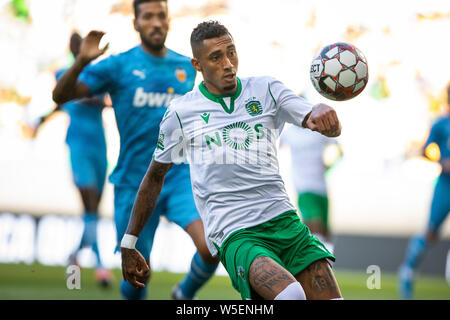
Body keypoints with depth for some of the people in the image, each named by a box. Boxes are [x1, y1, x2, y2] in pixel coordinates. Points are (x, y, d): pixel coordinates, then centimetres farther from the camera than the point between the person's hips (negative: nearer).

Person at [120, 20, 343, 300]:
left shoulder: (266, 90, 9)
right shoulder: (180, 113, 6)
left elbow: (331, 128, -1)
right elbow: (155, 176, 19)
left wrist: (322, 114, -27)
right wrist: (129, 243, 20)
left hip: (284, 220, 4)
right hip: (233, 235, -3)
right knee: (291, 295, -30)